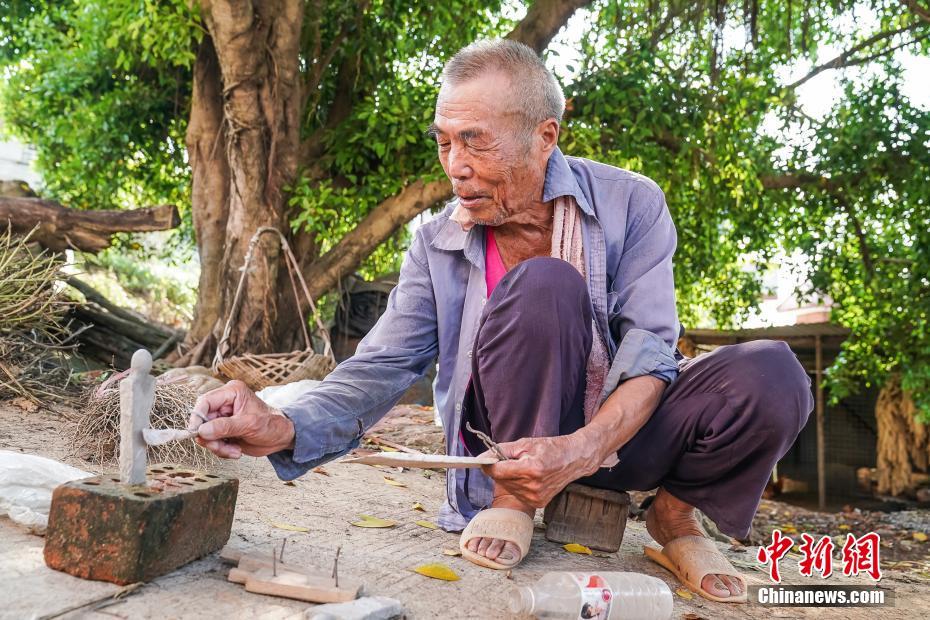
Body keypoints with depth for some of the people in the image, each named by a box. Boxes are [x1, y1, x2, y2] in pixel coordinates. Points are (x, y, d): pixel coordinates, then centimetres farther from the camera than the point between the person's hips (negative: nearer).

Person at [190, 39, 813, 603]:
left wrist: (582, 449, -35)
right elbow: (381, 367, -12)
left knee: (772, 375, -27)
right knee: (543, 285, -30)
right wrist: (286, 428, -32)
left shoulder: (631, 204, -11)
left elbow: (650, 349, -18)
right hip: (523, 437, 0)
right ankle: (515, 499, -13)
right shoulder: (438, 244, -6)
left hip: (623, 425, 1)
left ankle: (676, 513, 2)